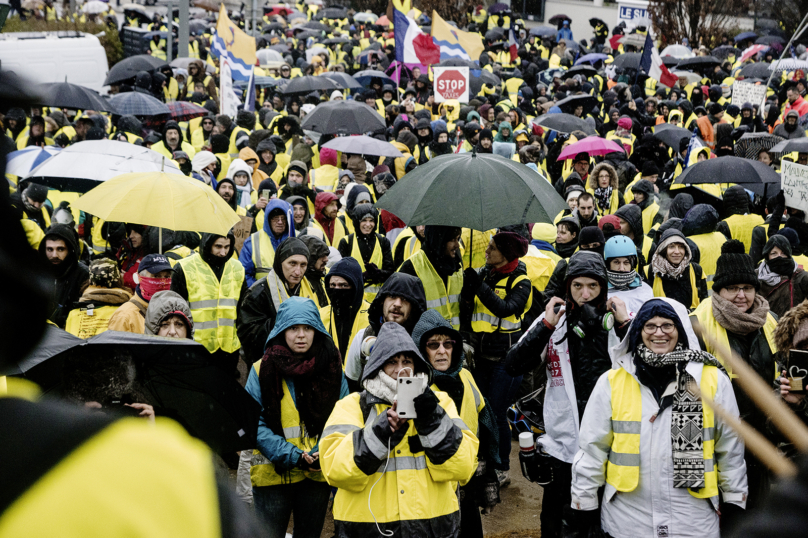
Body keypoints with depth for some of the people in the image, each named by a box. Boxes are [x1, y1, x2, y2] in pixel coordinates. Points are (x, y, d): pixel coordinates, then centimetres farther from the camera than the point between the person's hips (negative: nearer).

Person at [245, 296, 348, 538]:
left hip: (318, 473, 2)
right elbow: (255, 424, -8)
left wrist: (324, 453, -17)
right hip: (273, 472, -2)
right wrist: (292, 456, -18)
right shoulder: (262, 370, -4)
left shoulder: (332, 369, 2)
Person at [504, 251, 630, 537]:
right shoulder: (554, 319, -2)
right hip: (563, 438, 0)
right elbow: (513, 366, -10)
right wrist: (545, 326, -17)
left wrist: (625, 325, -19)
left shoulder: (619, 318, -2)